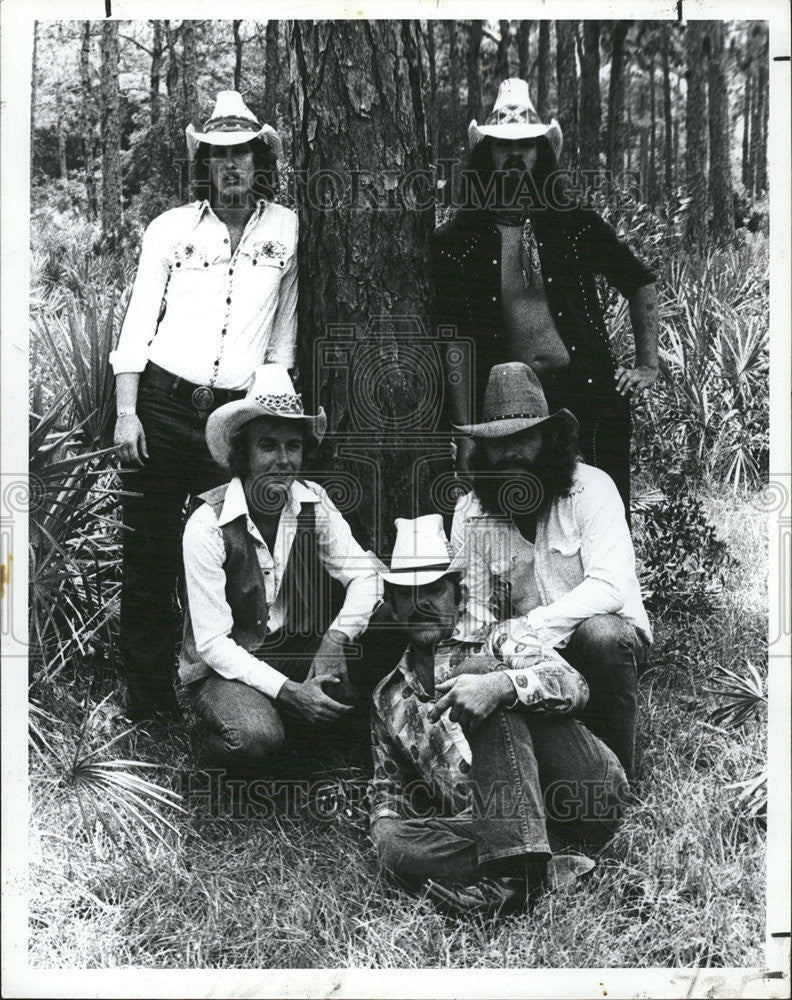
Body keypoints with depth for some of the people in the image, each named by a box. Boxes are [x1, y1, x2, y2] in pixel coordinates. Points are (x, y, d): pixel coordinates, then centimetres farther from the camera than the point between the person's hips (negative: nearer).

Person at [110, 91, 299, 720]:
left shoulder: (287, 230, 7)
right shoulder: (171, 228, 6)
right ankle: (147, 702, 11)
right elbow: (138, 323, 5)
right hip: (162, 405, 0)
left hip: (238, 415, 0)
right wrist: (126, 412, -2)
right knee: (149, 555, 1)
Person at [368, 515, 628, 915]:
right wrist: (385, 825, 3)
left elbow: (572, 685, -6)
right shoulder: (388, 699, 23)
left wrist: (500, 685, -28)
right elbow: (390, 786, 29)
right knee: (396, 843, -25)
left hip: (587, 791, -2)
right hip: (492, 826, 3)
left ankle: (516, 868, -32)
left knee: (480, 670, -21)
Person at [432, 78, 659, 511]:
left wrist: (647, 365, 12)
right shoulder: (455, 242, 3)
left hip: (589, 392, 1)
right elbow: (455, 345, -1)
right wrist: (465, 434, -5)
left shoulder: (577, 226, 7)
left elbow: (641, 282, 19)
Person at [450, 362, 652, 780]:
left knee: (599, 634, -36)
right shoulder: (470, 513, -1)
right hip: (525, 658, 2)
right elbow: (471, 612, -2)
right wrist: (502, 637, -25)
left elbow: (611, 587, -22)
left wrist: (534, 628, -33)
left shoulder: (590, 487, -11)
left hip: (612, 636, -2)